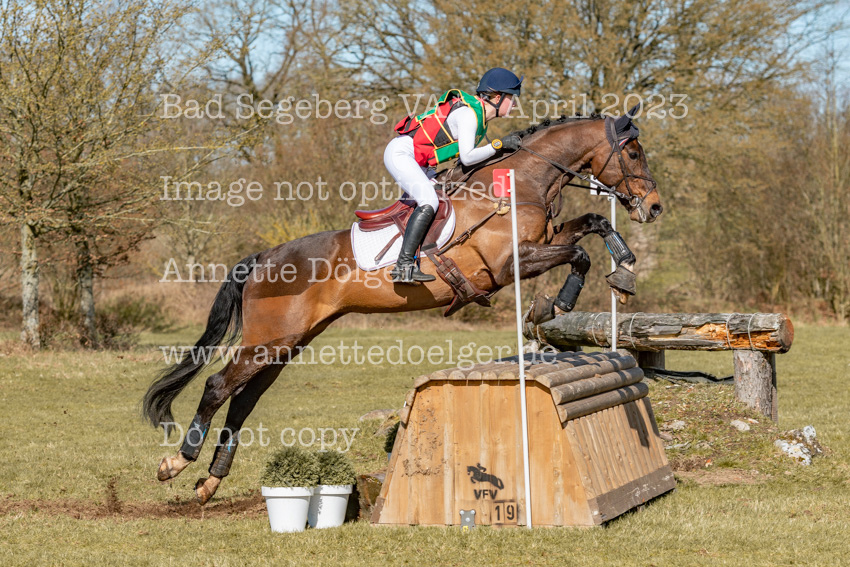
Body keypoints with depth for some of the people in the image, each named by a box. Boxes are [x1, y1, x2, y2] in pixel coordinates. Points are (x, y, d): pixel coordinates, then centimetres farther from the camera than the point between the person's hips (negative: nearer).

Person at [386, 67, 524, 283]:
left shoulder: (478, 113, 12)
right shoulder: (468, 113, -19)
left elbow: (465, 157, 16)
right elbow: (467, 157, -25)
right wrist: (498, 145, -19)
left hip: (417, 161, 11)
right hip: (401, 153, -11)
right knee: (429, 203, -26)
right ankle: (404, 266, -32)